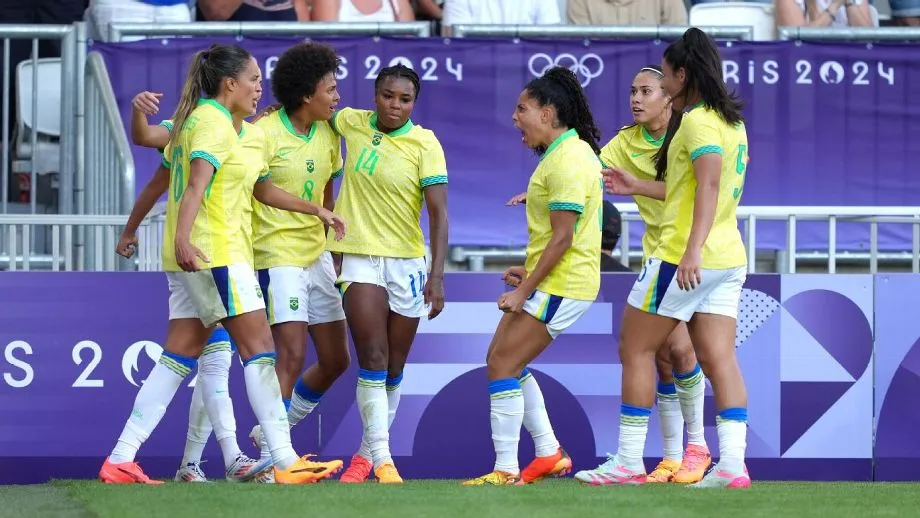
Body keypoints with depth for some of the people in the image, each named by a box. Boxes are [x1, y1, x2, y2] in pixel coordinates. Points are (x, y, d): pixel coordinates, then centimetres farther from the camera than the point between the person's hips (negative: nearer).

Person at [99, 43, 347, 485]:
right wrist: (183, 236, -39)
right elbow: (198, 181, -26)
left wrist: (316, 210, 34)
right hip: (214, 250, -10)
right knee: (258, 348, -8)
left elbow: (261, 189, 31)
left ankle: (121, 459, 3)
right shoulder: (215, 123, -10)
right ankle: (285, 462, -10)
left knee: (180, 356, 7)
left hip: (190, 256, 10)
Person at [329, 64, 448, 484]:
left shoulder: (424, 143, -9)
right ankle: (382, 460, -14)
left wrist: (437, 276, -20)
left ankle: (367, 453, 24)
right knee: (372, 360, -12)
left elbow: (438, 213, -13)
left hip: (407, 261, 0)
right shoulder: (353, 123, 0)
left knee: (393, 370, 8)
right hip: (360, 257, 0)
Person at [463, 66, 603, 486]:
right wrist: (530, 273, 15)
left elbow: (563, 237, -22)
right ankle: (549, 453, 21)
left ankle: (505, 470, -7)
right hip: (549, 280, 11)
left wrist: (523, 291, -19)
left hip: (561, 286, -11)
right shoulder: (561, 153, 14)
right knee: (505, 361, 16)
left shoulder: (568, 160, -19)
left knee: (502, 365, -9)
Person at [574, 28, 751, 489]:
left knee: (635, 350, 2)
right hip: (728, 259, 9)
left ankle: (628, 462, 4)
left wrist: (693, 250, -35)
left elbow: (709, 185, -26)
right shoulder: (730, 121, 16)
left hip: (682, 258, -9)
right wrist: (637, 187, 29)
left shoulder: (698, 121, -13)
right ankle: (732, 464, -10)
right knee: (719, 360, 1)